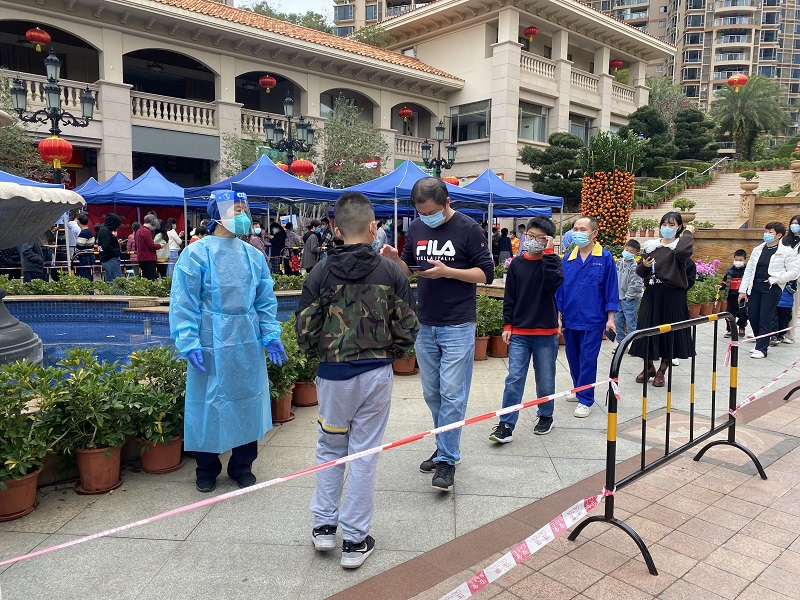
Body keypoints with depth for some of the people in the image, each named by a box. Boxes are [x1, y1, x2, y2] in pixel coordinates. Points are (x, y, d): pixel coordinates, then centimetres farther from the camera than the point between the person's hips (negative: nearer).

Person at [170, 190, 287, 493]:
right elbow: (184, 302, -10)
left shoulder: (253, 255, 7)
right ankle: (207, 469, 28)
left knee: (247, 400, 12)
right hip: (211, 344, -4)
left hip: (247, 343, 4)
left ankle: (242, 465, 31)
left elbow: (265, 300, 9)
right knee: (209, 403, 7)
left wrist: (270, 335, 0)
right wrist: (189, 342, -17)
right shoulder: (197, 253, -6)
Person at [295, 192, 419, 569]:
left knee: (330, 449, 21)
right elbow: (407, 328, -4)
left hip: (333, 375, 0)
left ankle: (325, 525, 28)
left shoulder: (320, 275, -6)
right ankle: (355, 540, 19)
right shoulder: (391, 272, -5)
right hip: (377, 374, 0)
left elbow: (305, 331, -6)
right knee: (364, 454, 10)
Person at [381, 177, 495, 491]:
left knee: (452, 395, -3)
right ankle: (445, 447, 29)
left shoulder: (468, 229, -8)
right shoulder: (416, 228, 7)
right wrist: (395, 260, -8)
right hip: (424, 325, 6)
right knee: (432, 394, 13)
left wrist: (447, 271, -19)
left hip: (457, 327, -5)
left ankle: (447, 460, 9)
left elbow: (486, 273, -8)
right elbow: (408, 269, 15)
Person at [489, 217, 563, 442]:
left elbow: (553, 283, -22)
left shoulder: (552, 261, 0)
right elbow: (509, 297, 7)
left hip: (546, 333, -1)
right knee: (514, 379, -4)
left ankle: (546, 416, 33)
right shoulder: (517, 264, 4)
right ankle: (506, 426, 0)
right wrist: (507, 325, 2)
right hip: (519, 333, 1)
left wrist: (548, 253, -18)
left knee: (546, 379, 12)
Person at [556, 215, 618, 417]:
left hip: (593, 320, -4)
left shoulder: (605, 258, -6)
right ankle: (579, 390, 34)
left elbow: (611, 289, -3)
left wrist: (610, 318, -6)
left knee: (588, 360, 0)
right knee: (573, 358, 15)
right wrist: (558, 316, 5)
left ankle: (586, 400, 11)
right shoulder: (567, 259, 4)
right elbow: (560, 289, 7)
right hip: (569, 319, 4)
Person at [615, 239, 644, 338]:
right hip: (618, 297, 7)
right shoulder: (619, 263, 5)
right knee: (617, 321, 14)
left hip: (629, 300, -7)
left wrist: (628, 296, -13)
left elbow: (636, 285, -19)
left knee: (630, 323, -4)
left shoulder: (634, 267, -17)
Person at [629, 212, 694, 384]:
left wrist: (688, 233, -13)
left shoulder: (680, 245, -2)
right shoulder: (651, 246, 8)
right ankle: (649, 367, 26)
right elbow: (640, 272, 12)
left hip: (673, 296, -3)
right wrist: (644, 265, -10)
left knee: (669, 331, 4)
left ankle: (661, 371, 20)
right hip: (652, 294, 4)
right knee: (647, 329, 6)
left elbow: (683, 251, -29)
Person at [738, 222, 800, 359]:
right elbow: (748, 270, 13)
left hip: (772, 288, -5)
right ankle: (762, 343, 24)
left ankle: (761, 348, 2)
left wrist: (775, 279, -15)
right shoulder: (757, 250, 14)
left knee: (765, 318, -6)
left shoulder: (787, 251, 0)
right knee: (753, 317, 5)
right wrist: (743, 290, 8)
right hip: (755, 287, 5)